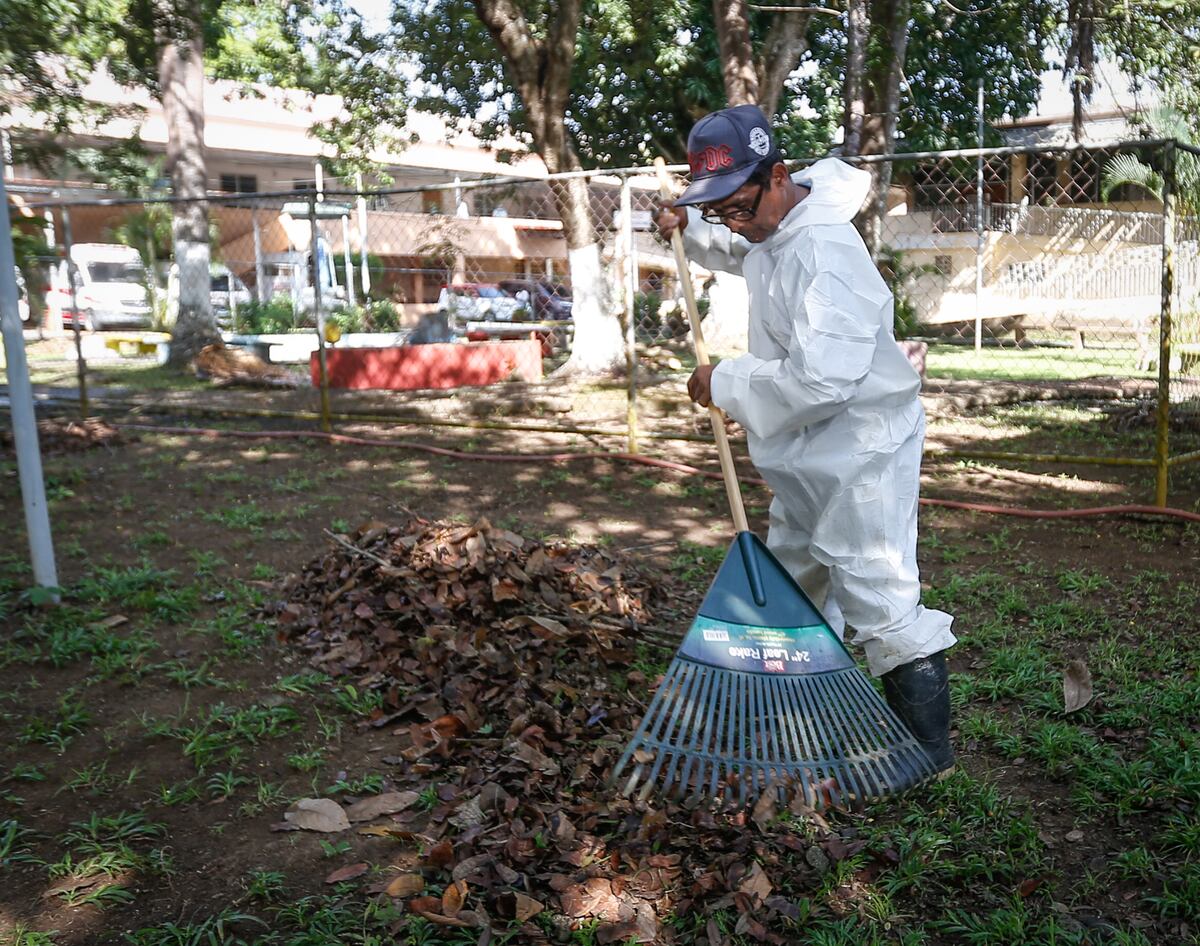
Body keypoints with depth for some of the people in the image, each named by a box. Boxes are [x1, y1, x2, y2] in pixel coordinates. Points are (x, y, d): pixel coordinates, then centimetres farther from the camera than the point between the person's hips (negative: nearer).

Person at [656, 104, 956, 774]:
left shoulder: (825, 251, -27)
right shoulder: (770, 227, 5)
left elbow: (821, 378, -34)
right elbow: (739, 250, 31)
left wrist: (726, 383, -21)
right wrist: (690, 227, 12)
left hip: (860, 453, -11)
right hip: (809, 454, 11)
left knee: (878, 598, -7)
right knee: (795, 583, 22)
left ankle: (930, 748, 10)